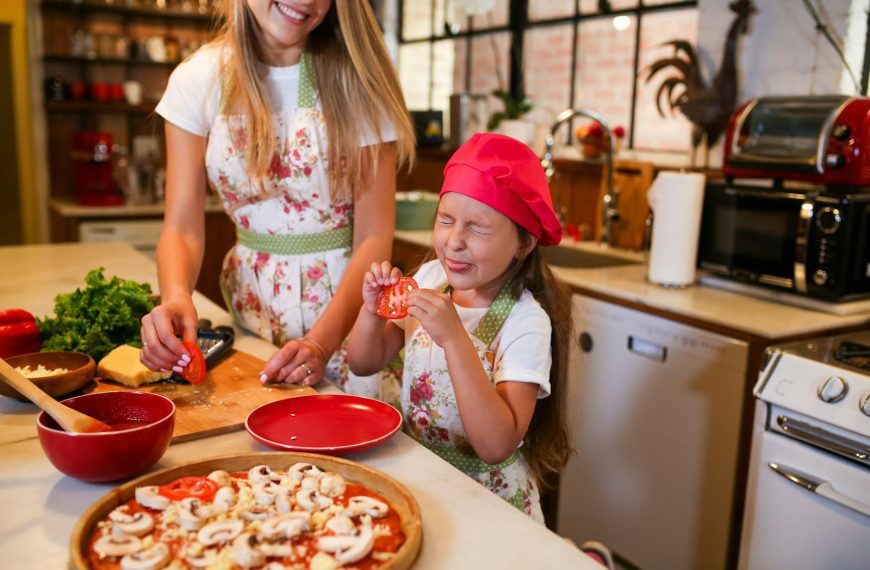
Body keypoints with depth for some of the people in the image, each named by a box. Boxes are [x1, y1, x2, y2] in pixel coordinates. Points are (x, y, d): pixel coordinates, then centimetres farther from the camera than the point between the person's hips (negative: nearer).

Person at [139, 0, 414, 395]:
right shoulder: (198, 80, -5)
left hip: (348, 305, -2)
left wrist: (320, 343, -26)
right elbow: (182, 227, -8)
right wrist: (175, 297, -29)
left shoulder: (355, 79, -11)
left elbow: (374, 236, -14)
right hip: (251, 304, 2)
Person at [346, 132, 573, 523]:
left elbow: (496, 446, -26)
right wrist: (372, 310, -13)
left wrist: (453, 337, -30)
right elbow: (364, 363, 6)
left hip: (487, 495, -5)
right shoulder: (429, 278, -2)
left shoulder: (526, 321, -18)